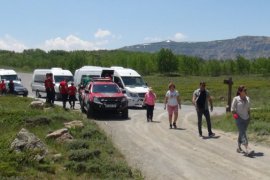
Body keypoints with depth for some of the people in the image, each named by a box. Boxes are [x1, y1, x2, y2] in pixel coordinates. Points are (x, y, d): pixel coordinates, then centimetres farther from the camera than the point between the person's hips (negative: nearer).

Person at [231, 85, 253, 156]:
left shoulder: (247, 98, 8)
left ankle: (239, 148, 25)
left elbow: (248, 109, 18)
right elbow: (232, 109, -2)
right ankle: (247, 149, -25)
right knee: (243, 133, -15)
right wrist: (235, 114, -13)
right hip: (239, 119, -6)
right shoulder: (236, 99, -8)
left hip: (246, 119, 6)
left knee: (241, 133, 13)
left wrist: (249, 116, 10)